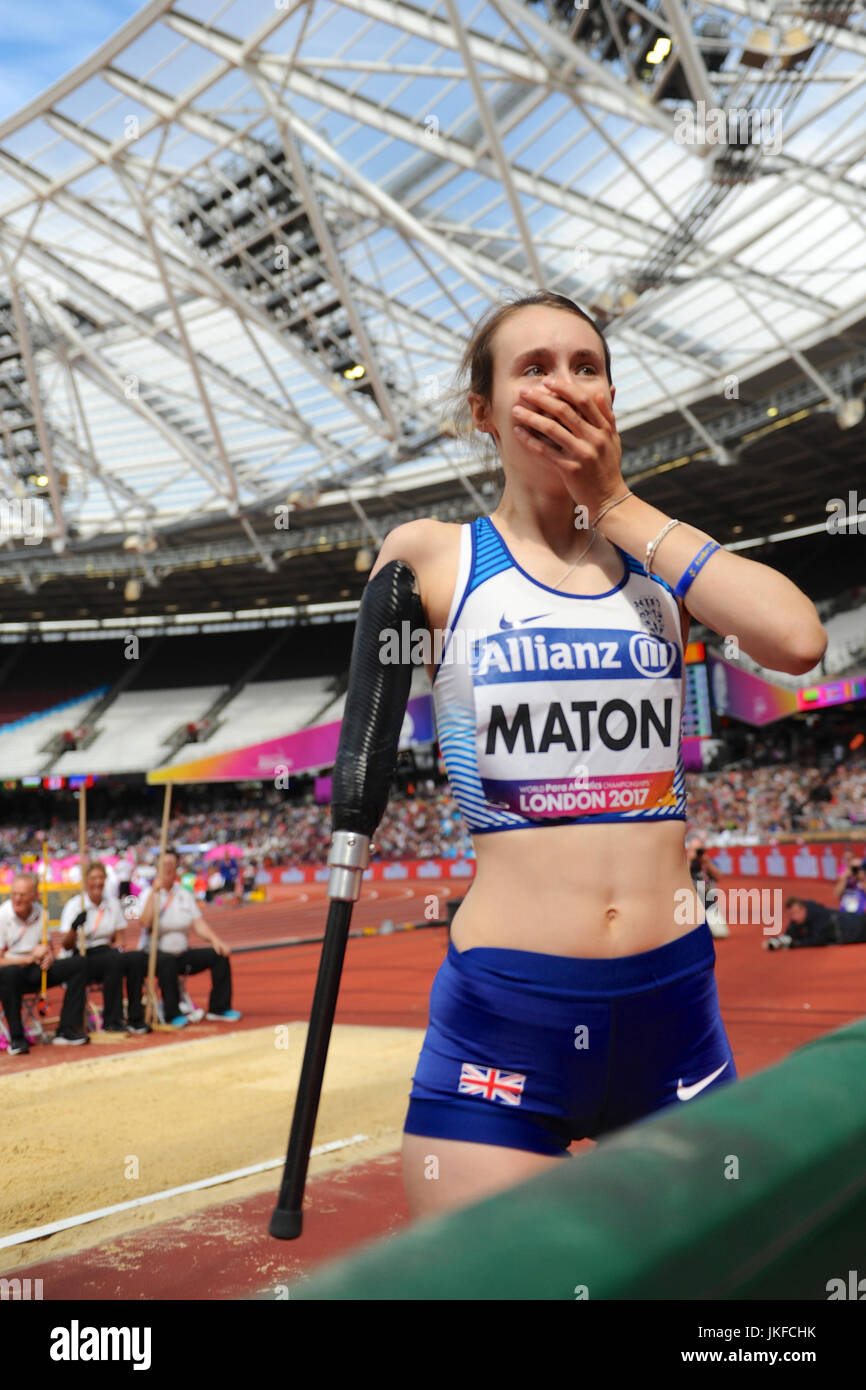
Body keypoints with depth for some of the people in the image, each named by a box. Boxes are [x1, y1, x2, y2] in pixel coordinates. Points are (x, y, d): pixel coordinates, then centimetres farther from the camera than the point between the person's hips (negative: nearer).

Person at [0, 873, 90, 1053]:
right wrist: (30, 958, -18)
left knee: (78, 963, -13)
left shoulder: (40, 913, 4)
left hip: (35, 971, 5)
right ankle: (16, 1038, -25)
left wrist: (49, 957, -7)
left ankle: (66, 1030, -15)